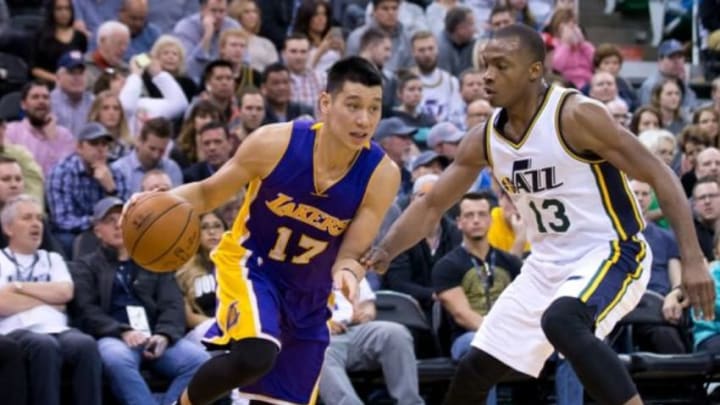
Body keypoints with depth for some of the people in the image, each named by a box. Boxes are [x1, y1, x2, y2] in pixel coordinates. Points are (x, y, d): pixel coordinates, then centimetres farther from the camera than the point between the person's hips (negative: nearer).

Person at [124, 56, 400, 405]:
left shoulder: (381, 174, -19)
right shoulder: (275, 143, -22)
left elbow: (354, 251, -14)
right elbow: (208, 193, -6)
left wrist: (348, 271, -39)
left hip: (309, 291, 4)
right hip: (250, 262, -3)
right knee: (256, 354, -33)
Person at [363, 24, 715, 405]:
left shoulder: (576, 116, -19)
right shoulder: (484, 139, 1)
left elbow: (660, 176, -17)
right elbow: (431, 205, 10)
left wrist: (692, 259, -25)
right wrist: (385, 250, -9)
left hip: (610, 254, -7)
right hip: (547, 263, 8)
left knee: (561, 322, -37)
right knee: (475, 369, 7)